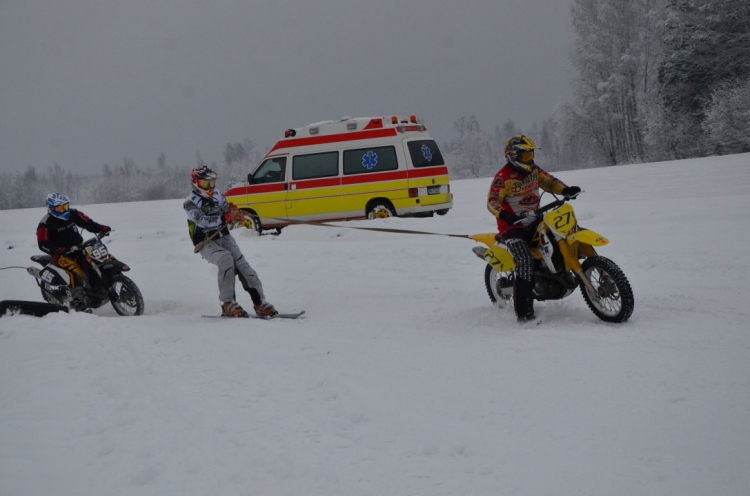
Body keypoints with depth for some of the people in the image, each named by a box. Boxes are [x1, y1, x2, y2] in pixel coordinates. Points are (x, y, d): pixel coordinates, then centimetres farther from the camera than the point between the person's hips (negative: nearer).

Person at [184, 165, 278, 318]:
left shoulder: (218, 197, 12)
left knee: (242, 264, -13)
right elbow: (202, 220, -20)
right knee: (226, 259, -31)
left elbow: (228, 213, 7)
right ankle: (228, 304, -28)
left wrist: (234, 212, -18)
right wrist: (224, 218, -31)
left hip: (224, 237, 5)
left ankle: (260, 303, -11)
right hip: (206, 243, -5)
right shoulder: (190, 203, -4)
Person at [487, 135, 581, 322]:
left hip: (533, 221, 8)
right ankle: (524, 312, -27)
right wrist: (503, 214, -38)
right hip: (513, 225, -8)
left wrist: (566, 190, -7)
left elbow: (550, 182, 13)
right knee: (526, 261, -25)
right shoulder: (503, 177, -14)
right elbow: (492, 201, -18)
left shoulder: (534, 170, 9)